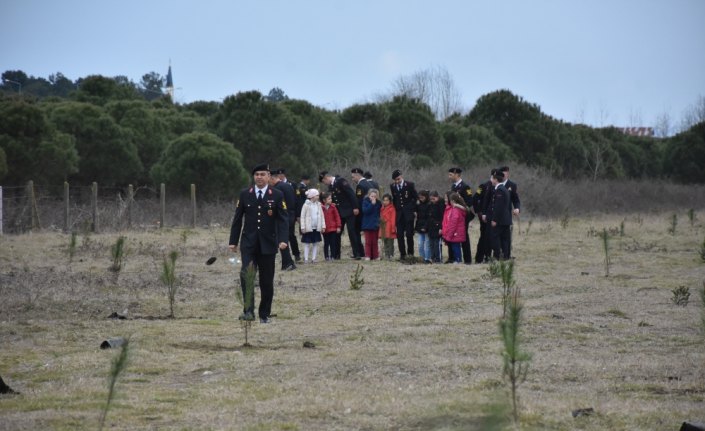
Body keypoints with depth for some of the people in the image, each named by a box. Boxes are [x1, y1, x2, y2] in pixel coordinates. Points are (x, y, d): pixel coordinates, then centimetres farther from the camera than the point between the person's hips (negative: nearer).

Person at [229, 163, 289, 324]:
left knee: (267, 281, 4)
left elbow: (283, 219, -5)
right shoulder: (245, 194, 6)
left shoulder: (277, 195, 1)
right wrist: (233, 241, 5)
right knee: (246, 274, -18)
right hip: (249, 243, 0)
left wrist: (283, 239, -19)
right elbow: (237, 219, 9)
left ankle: (264, 314, 16)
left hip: (267, 244, 0)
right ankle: (248, 310, -20)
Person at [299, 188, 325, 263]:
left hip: (316, 228, 5)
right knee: (307, 244, 0)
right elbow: (302, 217, -8)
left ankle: (313, 258, 11)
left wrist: (323, 226, 4)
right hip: (308, 228, -5)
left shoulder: (318, 204, 6)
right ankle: (306, 259, 2)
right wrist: (303, 227, -12)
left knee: (316, 243, 6)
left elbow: (322, 216, 9)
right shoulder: (306, 205, -8)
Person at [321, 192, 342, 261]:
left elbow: (337, 216, 1)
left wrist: (338, 226, -2)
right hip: (325, 229, 0)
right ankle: (327, 256, 14)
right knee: (326, 243, 7)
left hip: (333, 229, 0)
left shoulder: (333, 207, -1)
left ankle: (332, 256, 9)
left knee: (333, 243, 2)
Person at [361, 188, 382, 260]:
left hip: (375, 225, 3)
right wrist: (372, 204, -23)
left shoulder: (378, 203, 3)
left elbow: (380, 212, 8)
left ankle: (375, 256, 12)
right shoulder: (365, 202, -6)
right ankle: (367, 256, 2)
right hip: (367, 225, -3)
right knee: (368, 241, 0)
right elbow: (365, 211, -20)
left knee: (375, 241, 8)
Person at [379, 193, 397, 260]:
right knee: (385, 243, 12)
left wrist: (393, 228, -15)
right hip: (383, 229, 7)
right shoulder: (382, 209, 12)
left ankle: (390, 255, -1)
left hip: (389, 229, -7)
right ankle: (386, 255, 17)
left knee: (390, 243, -3)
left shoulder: (392, 209, -8)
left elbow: (393, 219, -11)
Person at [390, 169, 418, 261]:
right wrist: (395, 209, 8)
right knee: (400, 235, 0)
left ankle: (410, 252, 7)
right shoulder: (392, 187, 6)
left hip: (408, 213, -3)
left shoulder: (409, 185, -4)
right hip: (399, 214, 3)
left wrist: (414, 210, -1)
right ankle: (402, 254, 5)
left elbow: (416, 198, 2)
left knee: (409, 234, -5)